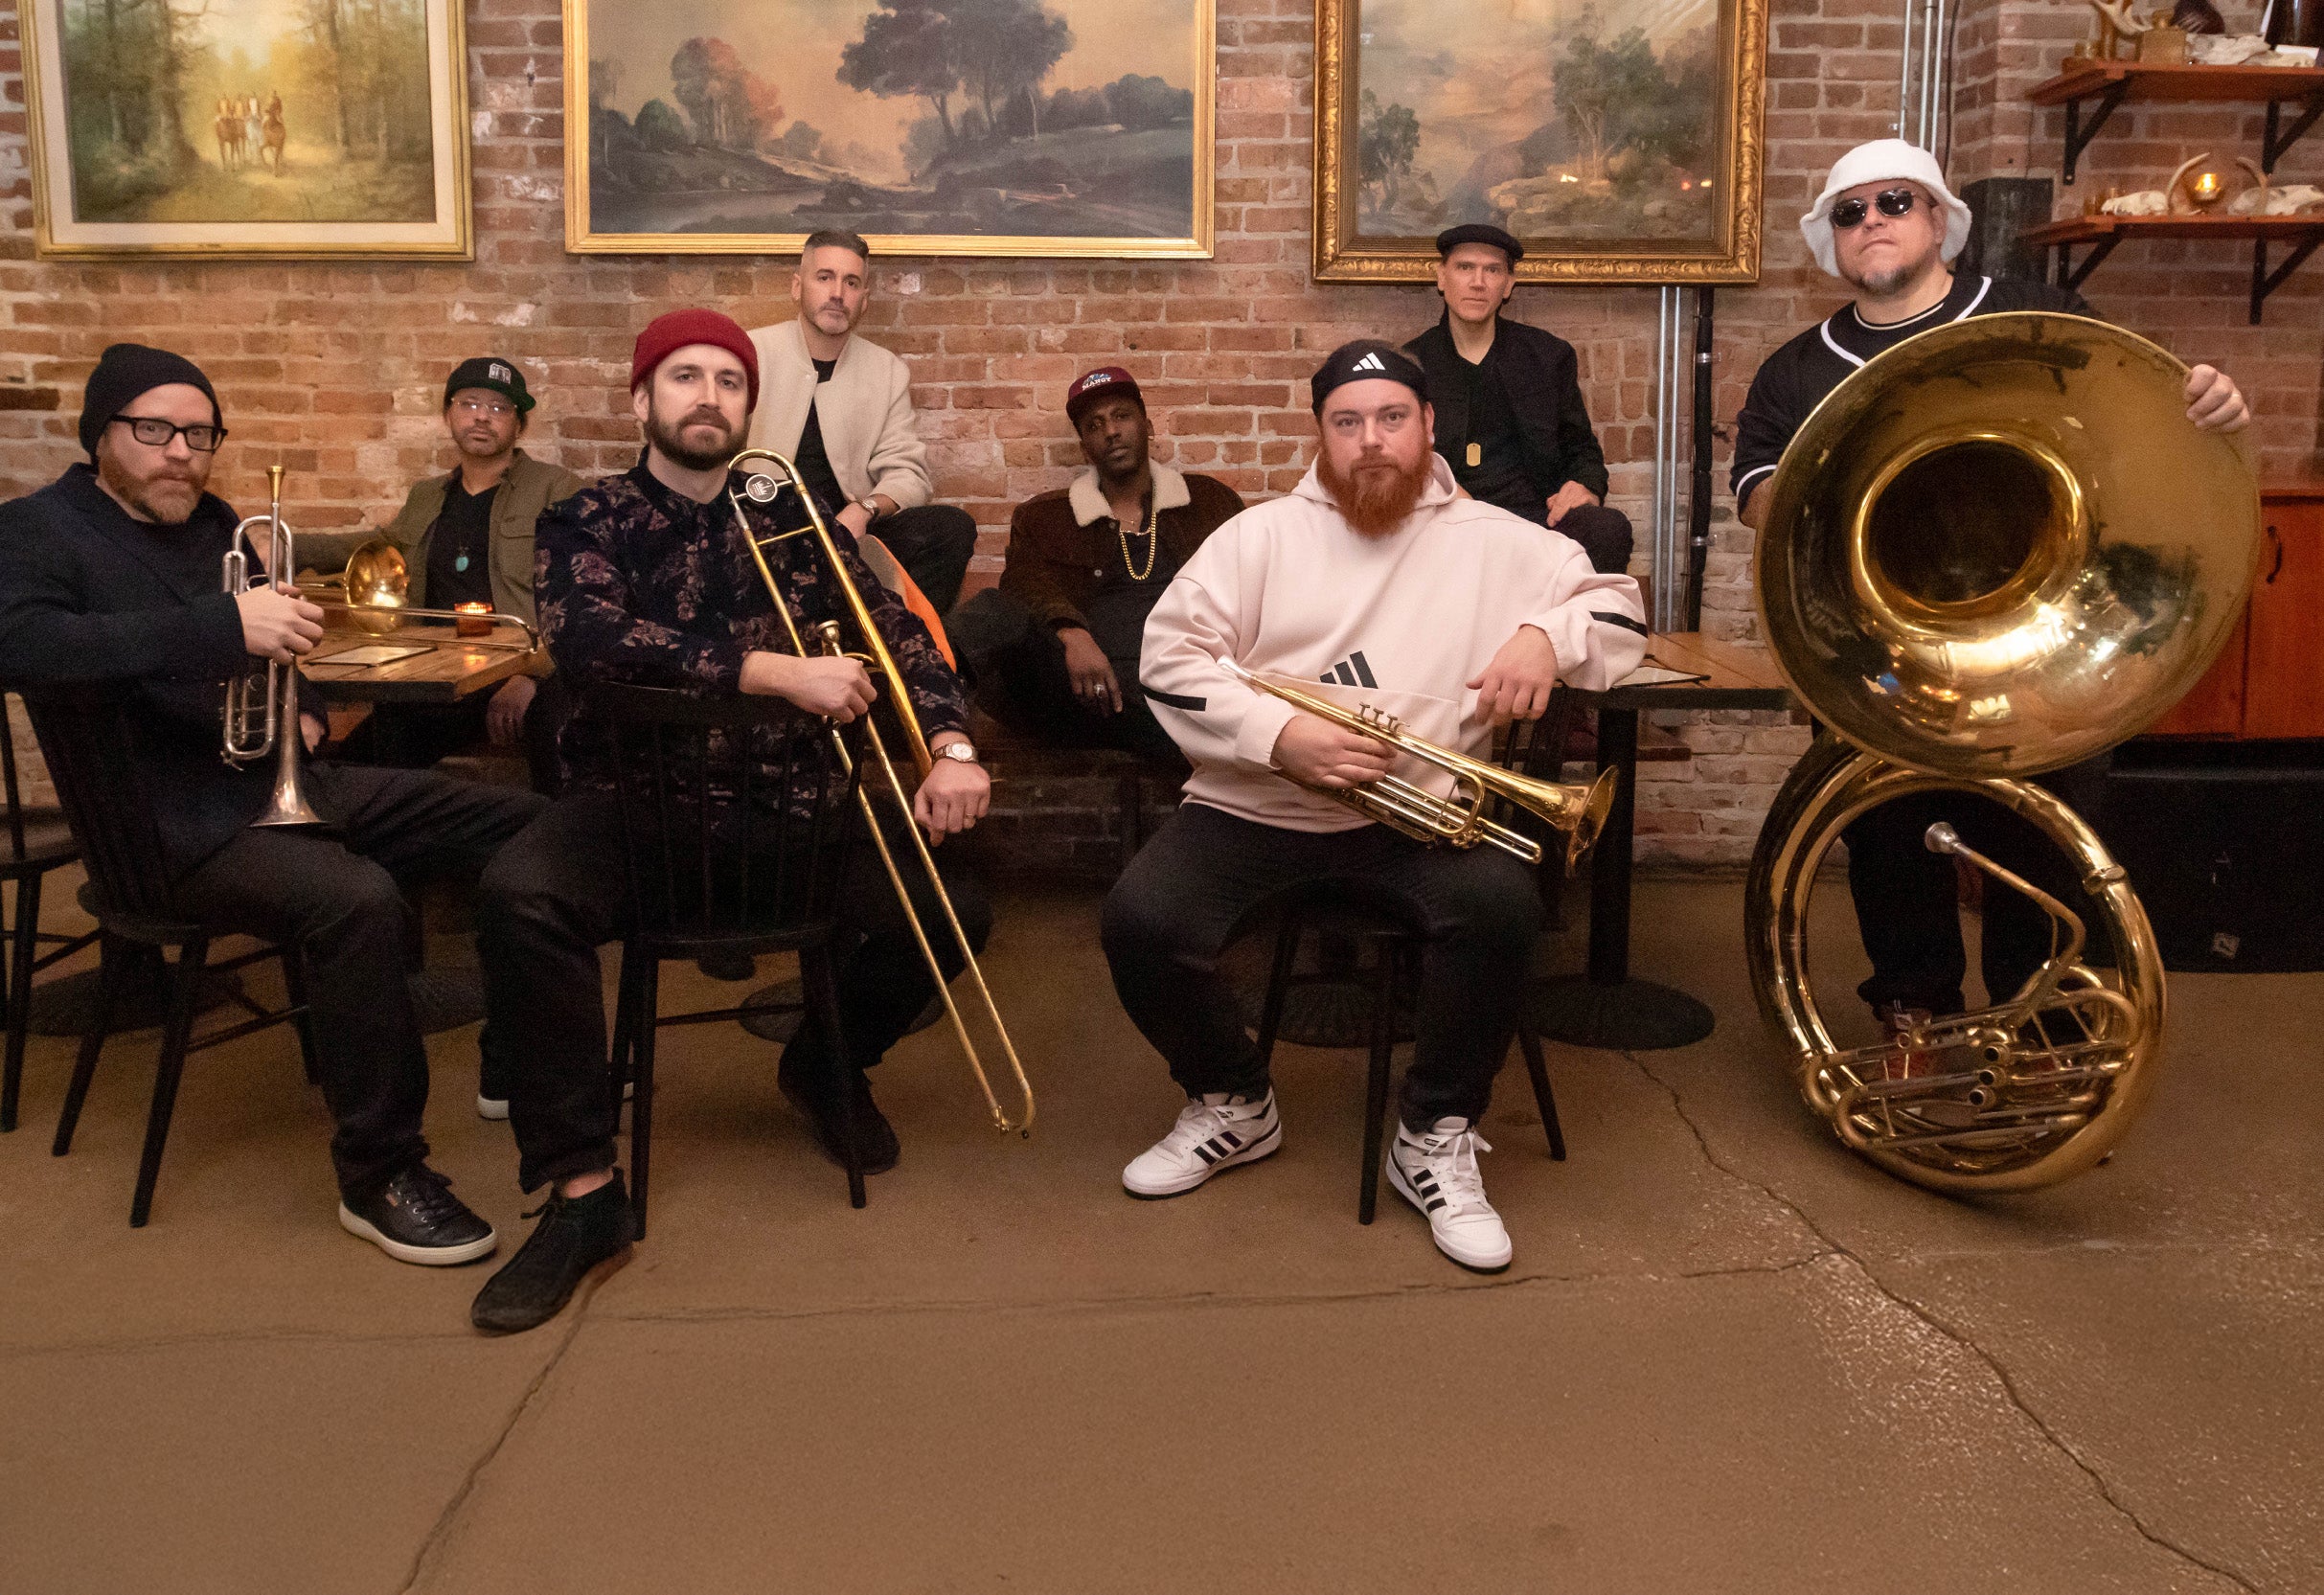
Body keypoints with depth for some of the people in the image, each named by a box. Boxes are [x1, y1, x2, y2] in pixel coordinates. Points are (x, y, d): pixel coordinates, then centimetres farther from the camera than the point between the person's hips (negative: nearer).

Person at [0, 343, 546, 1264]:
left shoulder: (211, 524, 17)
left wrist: (301, 709, 8)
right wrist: (226, 627, -35)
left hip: (284, 779, 8)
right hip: (181, 824, -8)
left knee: (518, 825, 0)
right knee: (356, 897, -36)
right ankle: (379, 1175, -23)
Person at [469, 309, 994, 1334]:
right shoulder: (588, 525, 1)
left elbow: (898, 632, 1)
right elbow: (588, 644, -20)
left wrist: (950, 745, -19)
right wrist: (779, 673, -25)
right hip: (634, 800, -2)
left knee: (954, 911, -16)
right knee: (520, 894, -34)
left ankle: (826, 1063, 16)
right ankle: (582, 1190, -20)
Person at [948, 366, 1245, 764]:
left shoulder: (1209, 501, 27)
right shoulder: (1043, 518, 24)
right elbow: (1026, 586, 5)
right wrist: (1070, 634, -20)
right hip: (1090, 690, 0)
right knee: (985, 614, -32)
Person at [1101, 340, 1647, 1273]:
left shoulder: (1491, 541, 9)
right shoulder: (1261, 535, 7)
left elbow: (1617, 608, 12)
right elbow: (1169, 657, -1)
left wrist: (1546, 634, -12)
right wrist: (1283, 738, -16)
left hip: (1411, 817, 0)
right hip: (1254, 810, 1)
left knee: (1500, 905, -31)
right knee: (1140, 920, -24)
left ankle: (1437, 1137, -6)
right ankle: (1232, 1105, 7)